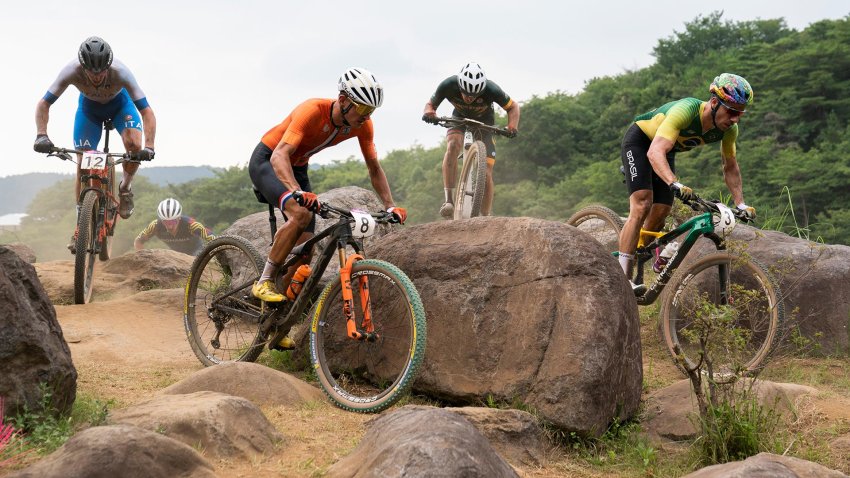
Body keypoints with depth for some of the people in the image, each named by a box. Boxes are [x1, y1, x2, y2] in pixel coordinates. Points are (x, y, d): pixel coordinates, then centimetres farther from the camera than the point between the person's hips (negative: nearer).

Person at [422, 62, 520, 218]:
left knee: (486, 174, -11)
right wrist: (429, 112, -38)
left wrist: (512, 125, -37)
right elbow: (430, 104, -14)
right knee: (453, 145, -34)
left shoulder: (491, 90, -33)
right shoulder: (448, 85, -31)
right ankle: (449, 201, -33)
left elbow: (513, 106, -17)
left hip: (484, 122, -1)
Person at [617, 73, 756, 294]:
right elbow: (655, 152, -48)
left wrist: (741, 204, -11)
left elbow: (730, 167, -1)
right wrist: (676, 184, -61)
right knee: (642, 206, -22)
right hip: (639, 141, -7)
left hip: (667, 150, 7)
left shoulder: (728, 129, -17)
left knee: (659, 216, -2)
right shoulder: (686, 110, -38)